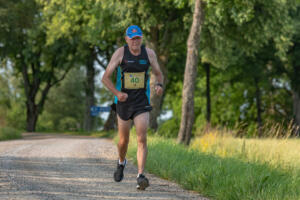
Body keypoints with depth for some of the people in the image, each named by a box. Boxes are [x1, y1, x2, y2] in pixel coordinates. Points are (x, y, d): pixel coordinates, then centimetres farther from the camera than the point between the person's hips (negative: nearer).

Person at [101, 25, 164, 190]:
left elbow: (159, 74, 12)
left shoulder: (149, 53, -3)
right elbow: (105, 78, -7)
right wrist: (117, 93, -22)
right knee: (124, 140, 12)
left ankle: (140, 176, -18)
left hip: (142, 103, 0)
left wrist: (159, 85, -12)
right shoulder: (120, 53, -9)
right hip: (123, 102, 0)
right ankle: (121, 162, 45)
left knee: (142, 139, -15)